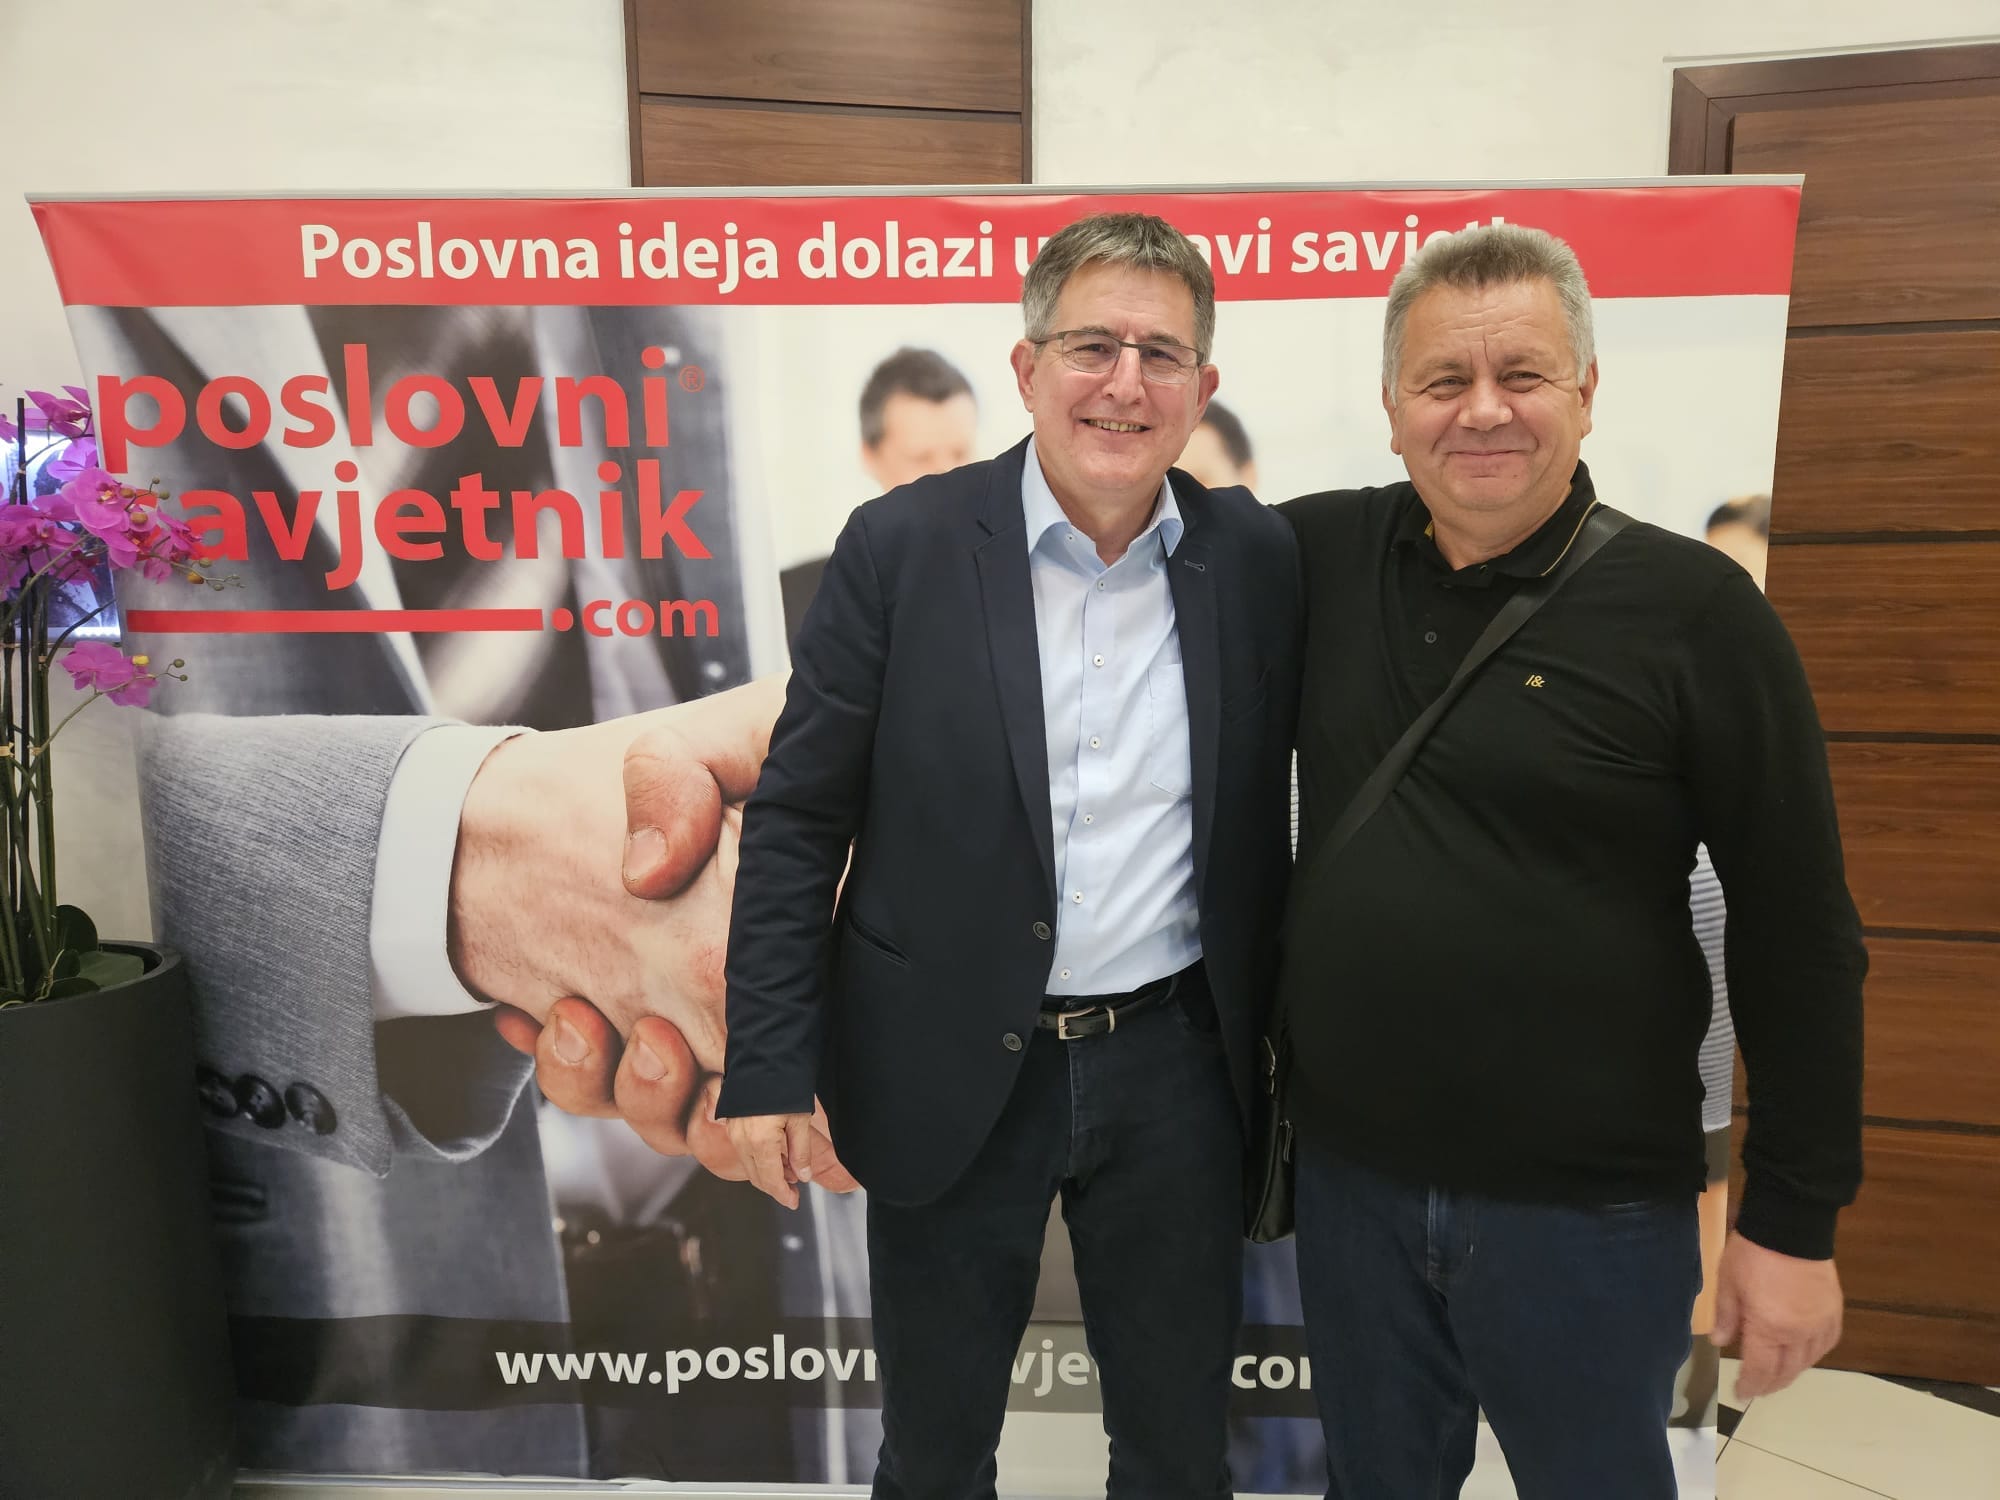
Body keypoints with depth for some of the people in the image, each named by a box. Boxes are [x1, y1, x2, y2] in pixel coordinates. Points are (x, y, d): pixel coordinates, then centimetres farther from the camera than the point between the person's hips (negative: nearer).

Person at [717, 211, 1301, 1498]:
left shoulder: (1257, 558, -3)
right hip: (951, 1070, -1)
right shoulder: (902, 546, -9)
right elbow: (798, 822, -7)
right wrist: (769, 1070, -8)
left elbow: (1273, 809, 5)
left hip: (1174, 1065, 2)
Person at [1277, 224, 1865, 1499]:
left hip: (1584, 1204, -3)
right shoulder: (1324, 558, -3)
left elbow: (1798, 931, -8)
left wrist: (1794, 1223, -6)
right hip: (1350, 1175, 3)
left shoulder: (1694, 609, -12)